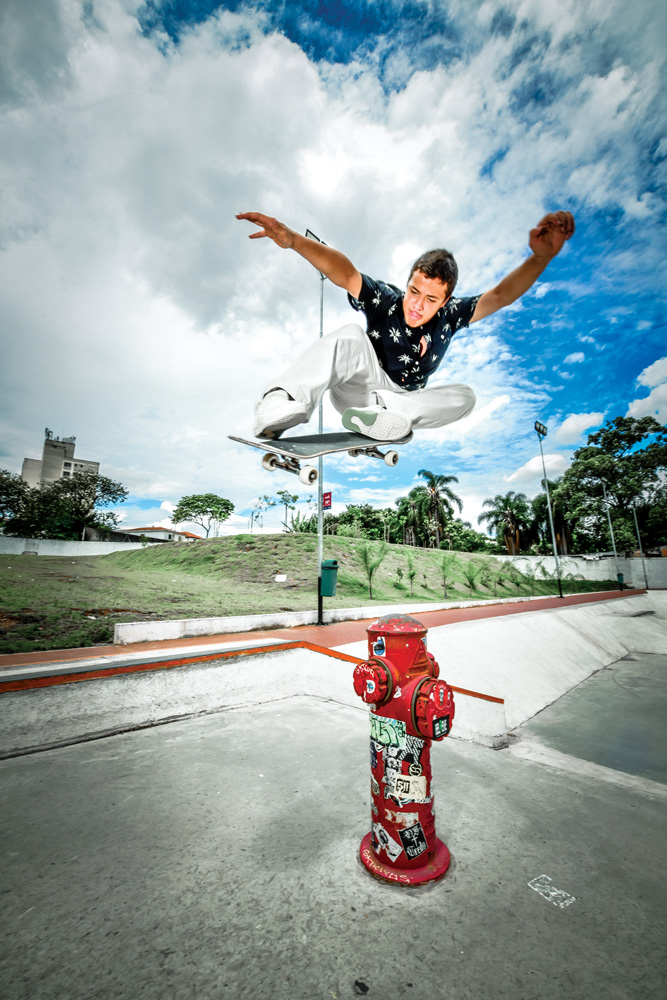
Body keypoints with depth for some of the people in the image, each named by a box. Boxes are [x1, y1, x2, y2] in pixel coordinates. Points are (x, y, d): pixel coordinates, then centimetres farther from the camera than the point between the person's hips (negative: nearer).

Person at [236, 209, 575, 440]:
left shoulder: (449, 316, -5)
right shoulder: (386, 300, -14)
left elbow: (499, 295, -13)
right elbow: (345, 273, -30)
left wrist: (541, 256, -33)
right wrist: (293, 240, -46)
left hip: (405, 398, 4)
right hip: (362, 387, -3)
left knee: (463, 396, -17)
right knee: (352, 336, -30)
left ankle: (387, 416, -40)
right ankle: (284, 404, -47)